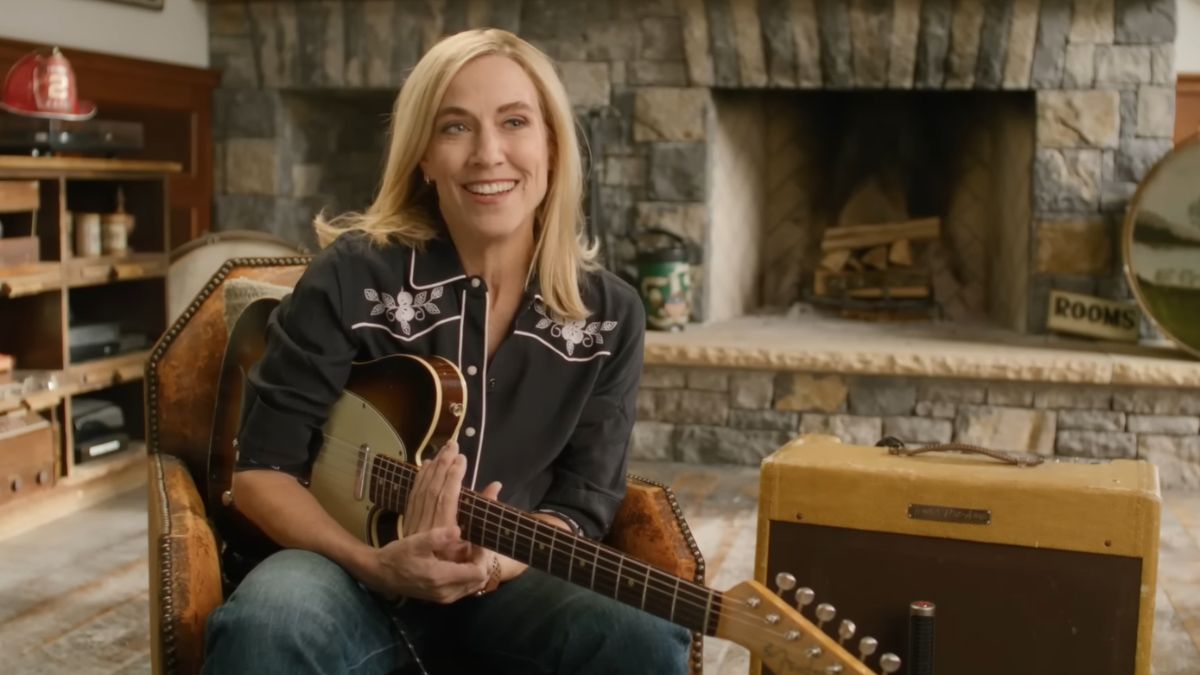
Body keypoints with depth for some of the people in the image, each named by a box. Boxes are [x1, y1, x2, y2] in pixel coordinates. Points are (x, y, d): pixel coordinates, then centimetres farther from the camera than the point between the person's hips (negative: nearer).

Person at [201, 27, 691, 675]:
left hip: (501, 582, 3)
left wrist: (488, 561, -21)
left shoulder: (609, 315, -1)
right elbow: (261, 471, -6)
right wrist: (376, 564, -23)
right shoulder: (354, 276, -9)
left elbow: (583, 505, 1)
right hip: (351, 571, -3)